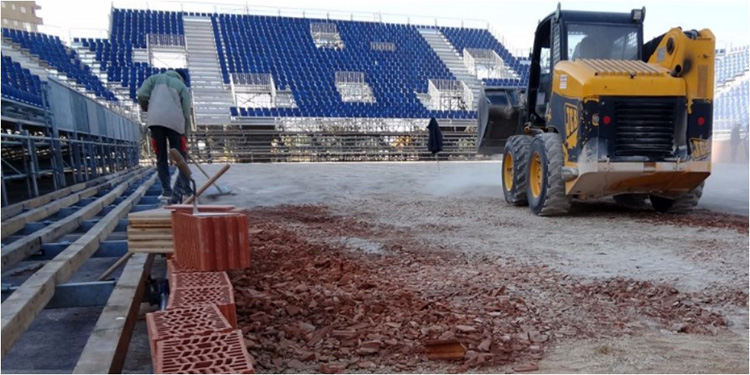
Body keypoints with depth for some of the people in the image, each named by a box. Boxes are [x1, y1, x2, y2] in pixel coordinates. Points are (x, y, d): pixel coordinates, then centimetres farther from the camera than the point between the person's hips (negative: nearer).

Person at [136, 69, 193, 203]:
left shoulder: (155, 78, 22)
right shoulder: (183, 86, 19)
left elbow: (141, 95, 7)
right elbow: (186, 113, 11)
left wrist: (147, 108, 26)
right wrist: (185, 135, 16)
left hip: (155, 121, 1)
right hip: (175, 122, -1)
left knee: (161, 158, 9)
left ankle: (166, 192, 9)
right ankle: (181, 189, -13)